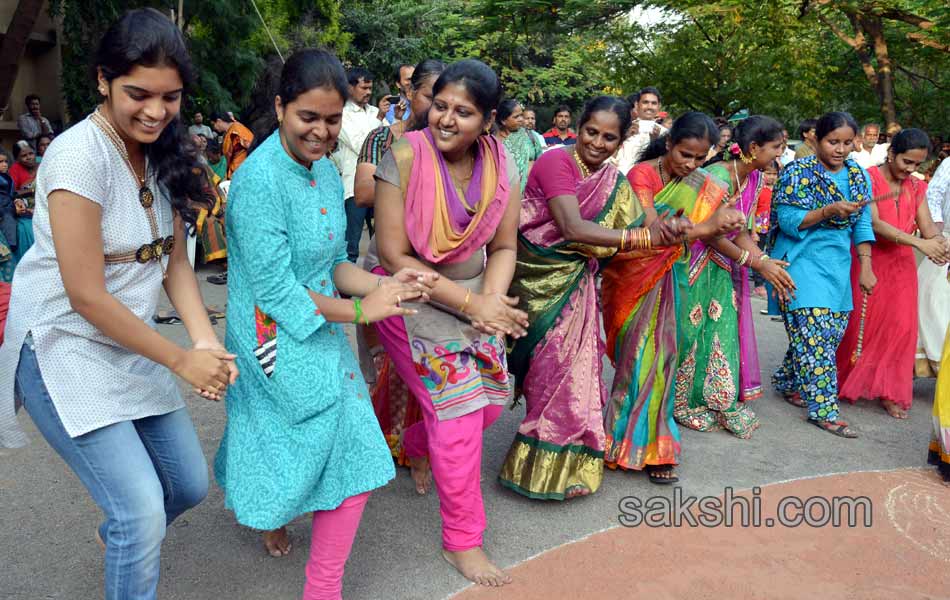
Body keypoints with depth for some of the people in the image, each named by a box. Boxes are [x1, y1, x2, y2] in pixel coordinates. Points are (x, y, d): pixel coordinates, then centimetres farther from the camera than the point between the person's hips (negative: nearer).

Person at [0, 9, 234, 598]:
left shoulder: (163, 155, 0)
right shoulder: (80, 155, -22)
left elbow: (174, 261, 2)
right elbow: (87, 295, -22)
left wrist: (207, 342, -14)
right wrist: (180, 359, -17)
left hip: (131, 347, 7)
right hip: (65, 351, -7)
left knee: (190, 484, 14)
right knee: (143, 511, -12)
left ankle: (121, 536, 46)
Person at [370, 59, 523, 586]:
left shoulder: (503, 169, -7)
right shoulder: (404, 159, -20)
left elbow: (503, 247, 1)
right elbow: (394, 255, -20)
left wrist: (494, 298, -20)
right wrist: (469, 302, -23)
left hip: (478, 298, 5)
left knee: (492, 398, 7)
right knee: (458, 405, -8)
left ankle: (418, 444, 41)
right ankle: (463, 540, 13)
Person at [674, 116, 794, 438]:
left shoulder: (753, 178, 3)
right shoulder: (718, 176, -23)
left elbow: (741, 232, 3)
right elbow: (711, 236, -22)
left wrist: (766, 262, -11)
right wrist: (756, 262, -21)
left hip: (724, 269, 8)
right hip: (696, 265, -8)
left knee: (725, 334, 9)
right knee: (693, 334, 3)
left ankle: (723, 405, 21)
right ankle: (685, 403, 19)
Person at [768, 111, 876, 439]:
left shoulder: (858, 175, 8)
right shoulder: (799, 172, -9)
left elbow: (863, 224, 10)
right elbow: (788, 221, -13)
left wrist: (865, 268, 4)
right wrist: (830, 210, -24)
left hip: (838, 264, 7)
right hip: (803, 261, -6)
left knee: (832, 332, 9)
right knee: (814, 332, -11)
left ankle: (788, 382, 28)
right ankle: (823, 408, -4)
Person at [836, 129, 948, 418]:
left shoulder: (916, 187, 8)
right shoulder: (868, 178, -11)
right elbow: (873, 223, -21)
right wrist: (919, 243, -29)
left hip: (901, 264, 5)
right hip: (869, 261, -5)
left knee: (900, 327, 4)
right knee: (861, 323, 3)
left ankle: (891, 392, 15)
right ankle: (847, 383, 22)